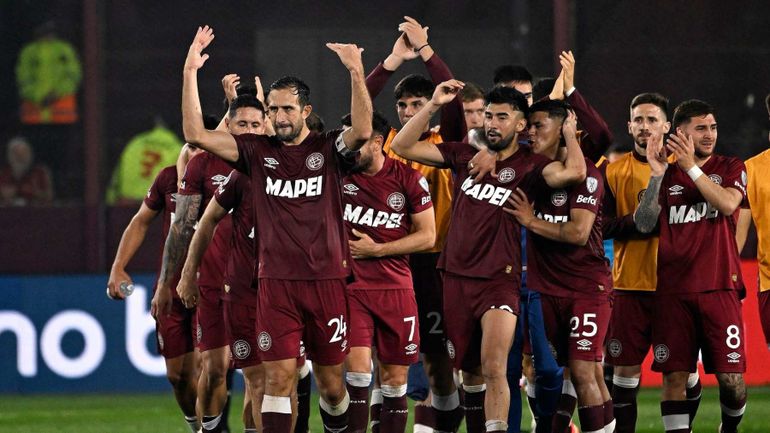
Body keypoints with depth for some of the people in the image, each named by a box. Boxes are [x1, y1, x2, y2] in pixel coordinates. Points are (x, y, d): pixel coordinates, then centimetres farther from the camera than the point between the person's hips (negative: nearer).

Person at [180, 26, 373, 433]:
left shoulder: (328, 148, 1)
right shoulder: (258, 151, 6)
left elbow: (362, 130, -20)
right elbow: (195, 133, 0)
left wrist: (356, 72, -32)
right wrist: (190, 73, -8)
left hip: (326, 281, -1)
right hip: (276, 281, 1)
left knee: (330, 382, 8)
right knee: (278, 377, -7)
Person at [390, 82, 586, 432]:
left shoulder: (529, 165, -2)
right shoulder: (465, 155, 9)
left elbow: (573, 172, -21)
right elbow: (402, 146, 8)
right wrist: (433, 106, 0)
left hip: (499, 281, -4)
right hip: (455, 277, 4)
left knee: (493, 370, -17)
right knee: (469, 373, 10)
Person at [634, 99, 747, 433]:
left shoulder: (730, 168, 8)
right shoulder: (666, 175, 11)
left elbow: (727, 204, -12)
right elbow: (643, 224, 0)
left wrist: (691, 167, -16)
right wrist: (656, 176, -10)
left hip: (720, 288, -1)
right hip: (673, 290, 1)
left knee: (731, 378, -4)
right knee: (674, 376, -3)